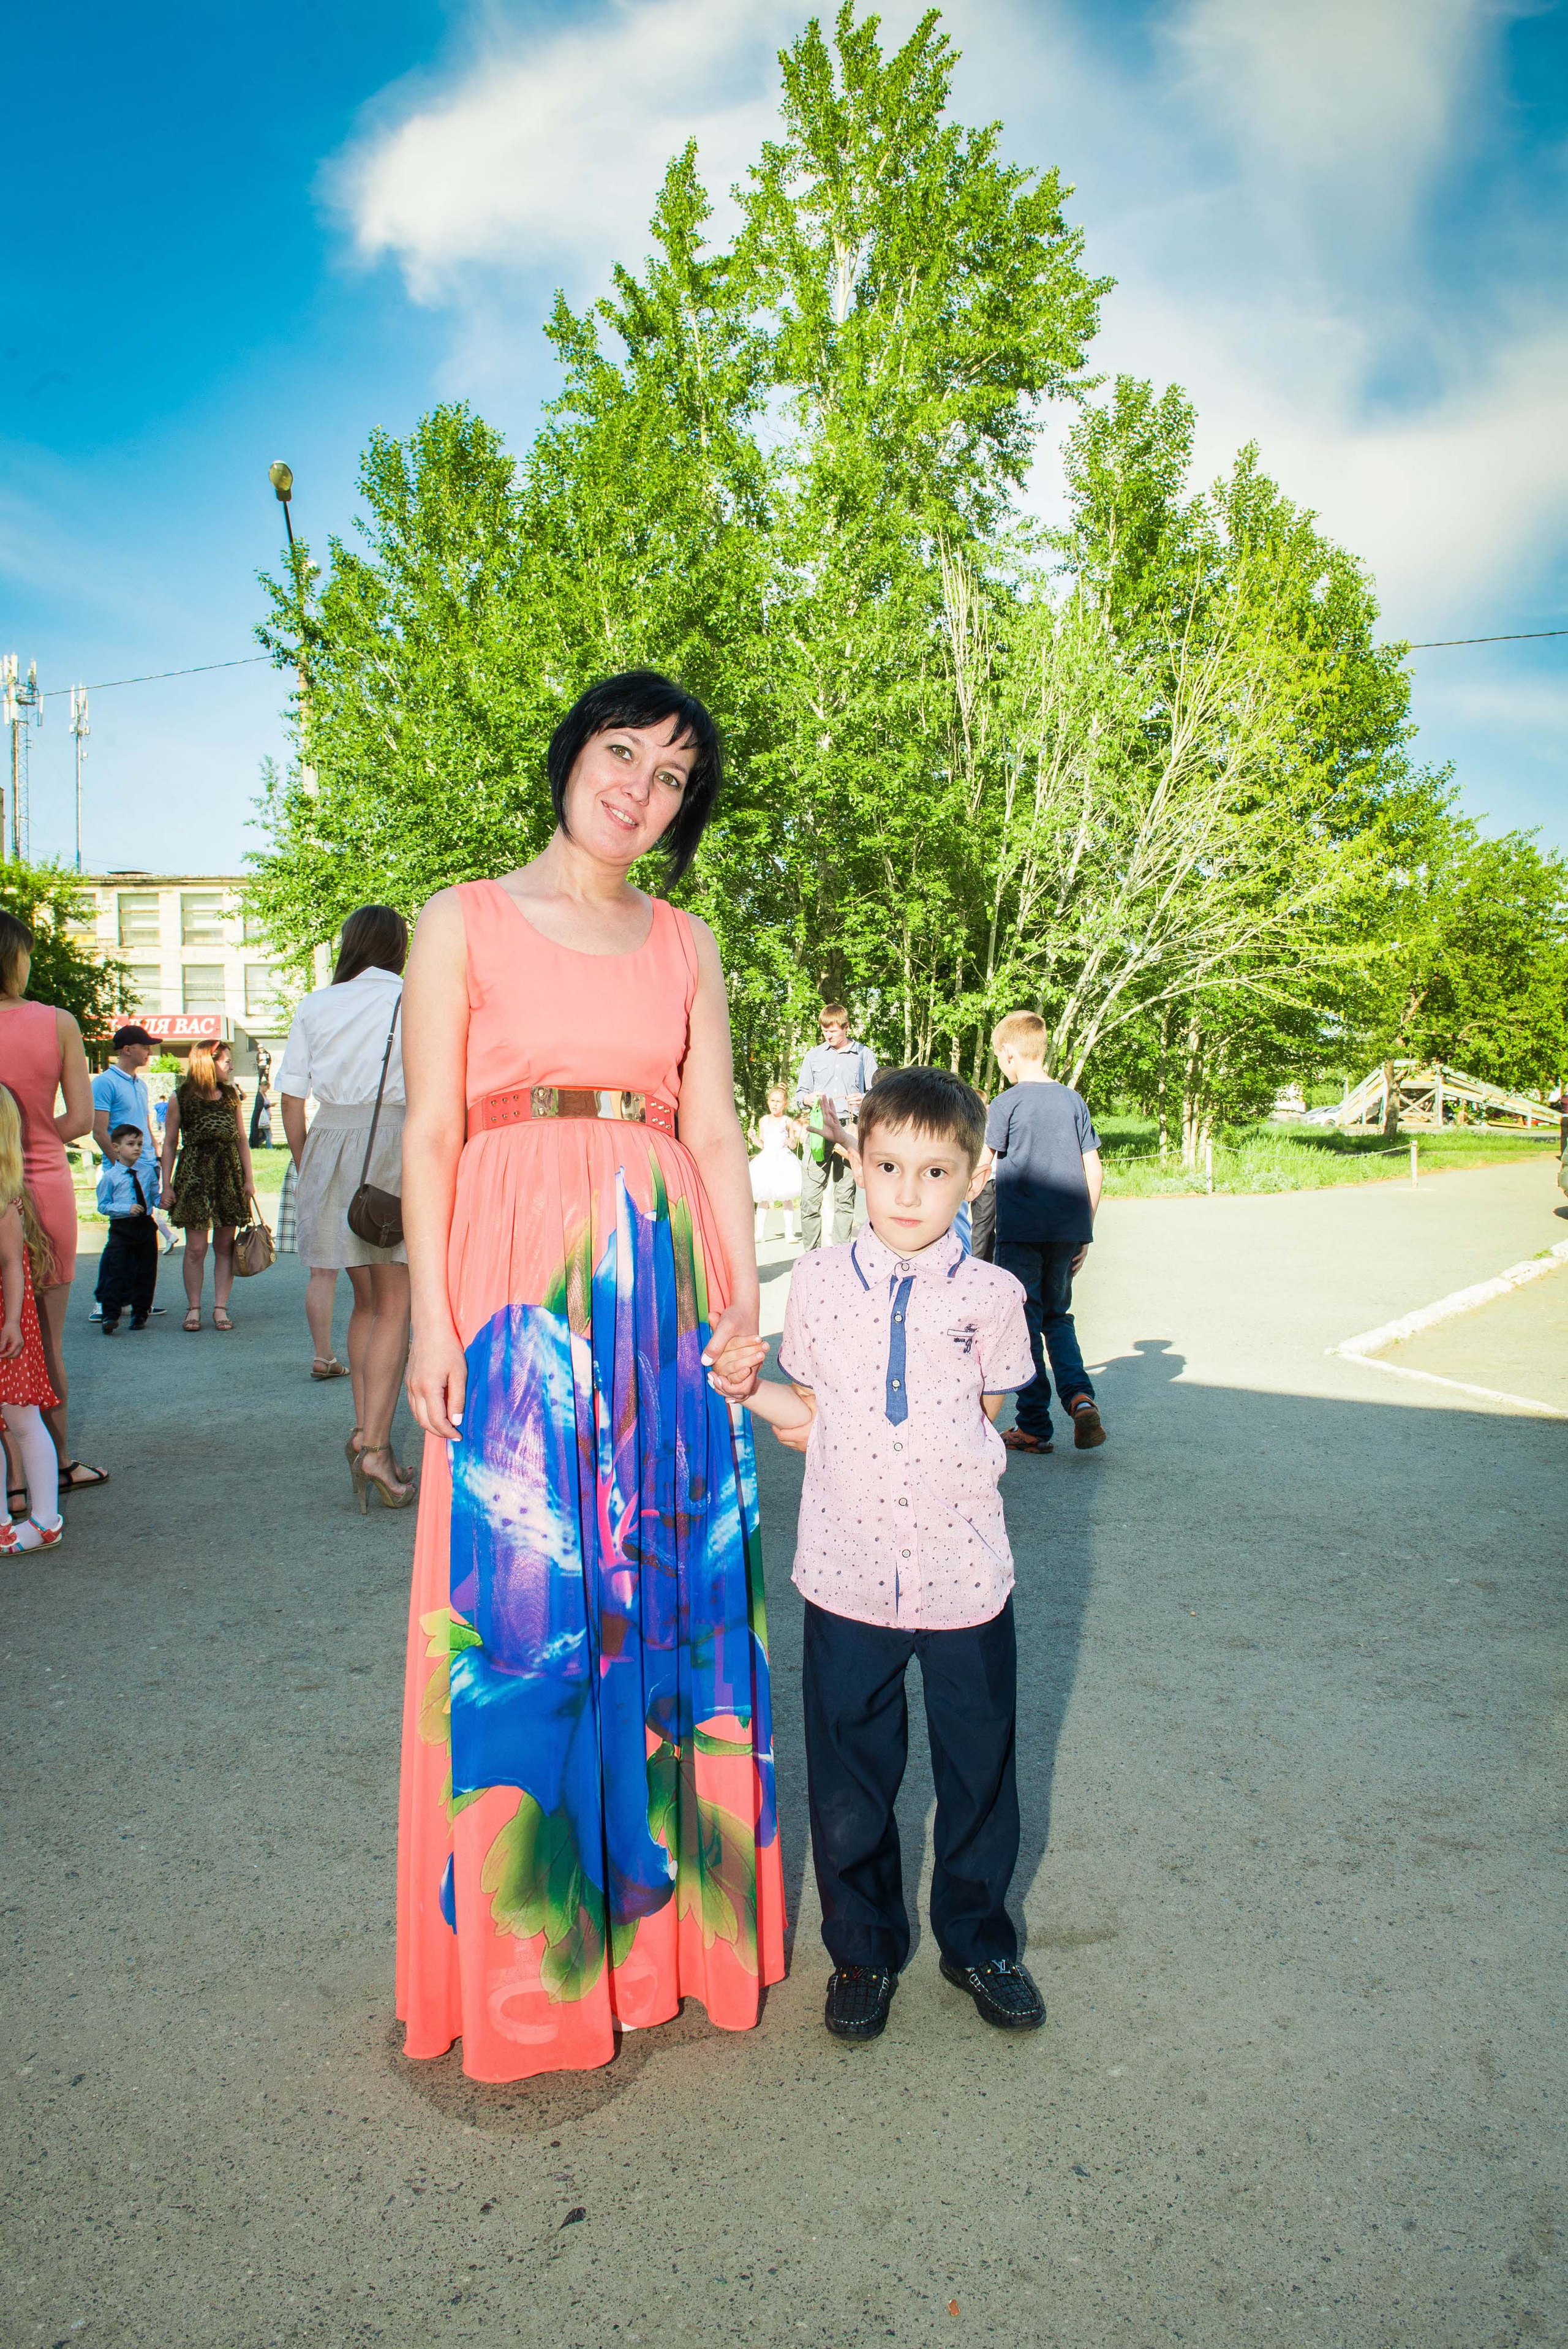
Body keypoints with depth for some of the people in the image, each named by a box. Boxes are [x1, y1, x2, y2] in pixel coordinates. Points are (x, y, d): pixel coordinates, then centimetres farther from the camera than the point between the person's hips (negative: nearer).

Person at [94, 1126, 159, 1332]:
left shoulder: (147, 1172, 6)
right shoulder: (110, 1177, -4)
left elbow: (155, 1195, 14)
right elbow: (103, 1206, -4)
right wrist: (127, 1209, -17)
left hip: (146, 1226, 4)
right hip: (121, 1228, -3)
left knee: (145, 1272, 8)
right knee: (116, 1272, -8)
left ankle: (140, 1313, 21)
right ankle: (110, 1316, -3)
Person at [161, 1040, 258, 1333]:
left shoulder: (231, 1095, 13)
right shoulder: (181, 1097, 2)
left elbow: (242, 1139, 14)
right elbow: (170, 1142, 3)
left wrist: (249, 1179, 7)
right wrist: (166, 1184, -2)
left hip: (229, 1176, 3)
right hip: (194, 1174, -3)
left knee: (225, 1246, 1)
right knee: (196, 1248, -4)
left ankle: (221, 1308, 7)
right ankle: (193, 1309, 7)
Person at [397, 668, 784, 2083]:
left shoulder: (687, 945, 14)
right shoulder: (466, 921, 5)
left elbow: (716, 1130, 10)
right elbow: (431, 1132, 0)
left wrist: (745, 1294, 0)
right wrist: (432, 1317, -7)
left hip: (669, 1278, 3)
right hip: (520, 1278, -3)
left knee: (671, 1581, 7)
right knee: (524, 1589, 0)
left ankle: (664, 1907, 25)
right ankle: (527, 1950, 18)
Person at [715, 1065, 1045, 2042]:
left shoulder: (992, 1295, -4)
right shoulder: (819, 1282, -1)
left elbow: (988, 1420, 9)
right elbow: (811, 1416, 7)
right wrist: (746, 1388, -8)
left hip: (964, 1575, 0)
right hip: (847, 1574, 1)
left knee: (979, 1771, 15)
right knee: (850, 1781, 13)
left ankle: (979, 1942, 40)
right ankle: (864, 1950, 37)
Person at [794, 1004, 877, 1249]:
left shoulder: (864, 1054, 10)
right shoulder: (814, 1055, 15)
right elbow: (800, 1094, 16)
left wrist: (864, 1100, -16)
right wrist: (808, 1099, -8)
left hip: (851, 1129, -1)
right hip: (819, 1128, 1)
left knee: (846, 1195, 1)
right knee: (810, 1194, -7)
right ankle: (811, 1252, -1)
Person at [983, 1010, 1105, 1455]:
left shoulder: (1007, 1103, -6)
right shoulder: (1073, 1100, 8)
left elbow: (979, 1169, -10)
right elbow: (1093, 1171, 8)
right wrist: (1086, 1232, 15)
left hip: (1020, 1231, -5)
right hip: (1067, 1230, 5)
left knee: (1024, 1324, 4)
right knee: (1058, 1318, 18)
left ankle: (1034, 1427, 8)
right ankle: (1080, 1397, -4)